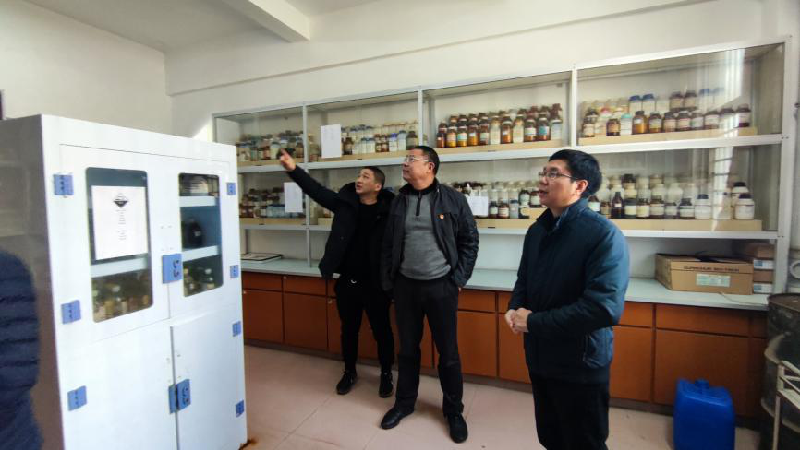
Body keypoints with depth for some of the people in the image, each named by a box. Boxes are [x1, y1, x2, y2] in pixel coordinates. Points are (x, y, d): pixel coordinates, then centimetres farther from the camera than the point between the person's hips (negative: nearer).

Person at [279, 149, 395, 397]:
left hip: (375, 284, -3)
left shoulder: (389, 210, -11)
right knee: (349, 329, 19)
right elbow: (316, 189, -8)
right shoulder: (344, 202, -1)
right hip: (347, 281, 3)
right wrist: (294, 169, -23)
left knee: (381, 330, 13)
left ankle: (386, 374, 34)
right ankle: (349, 371, 40)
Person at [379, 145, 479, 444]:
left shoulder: (453, 199, -5)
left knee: (448, 352, 10)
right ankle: (404, 403, 37)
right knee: (407, 348, 16)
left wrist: (459, 279, -5)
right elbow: (388, 244, 10)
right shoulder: (399, 201, 6)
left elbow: (470, 241, -2)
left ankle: (453, 410, 31)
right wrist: (388, 281, 6)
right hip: (406, 285, 3)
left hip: (441, 286, -3)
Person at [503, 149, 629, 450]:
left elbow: (605, 307, -29)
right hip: (539, 356, 7)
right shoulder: (537, 230, 4)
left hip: (581, 364, -6)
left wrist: (534, 322, -23)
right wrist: (514, 309, -7)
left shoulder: (603, 234, -20)